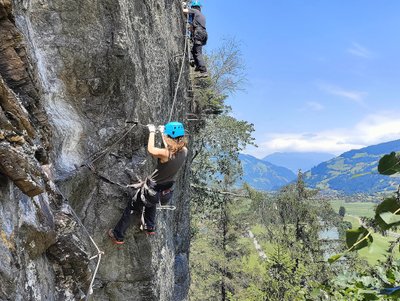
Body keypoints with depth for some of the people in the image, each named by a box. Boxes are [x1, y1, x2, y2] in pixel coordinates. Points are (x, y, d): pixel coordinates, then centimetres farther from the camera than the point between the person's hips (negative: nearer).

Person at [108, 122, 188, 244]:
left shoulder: (165, 154, -34)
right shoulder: (184, 151, -17)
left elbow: (151, 149, -13)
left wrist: (152, 132, 0)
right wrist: (163, 132, 13)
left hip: (151, 188, -6)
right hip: (165, 191, 6)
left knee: (132, 208, 17)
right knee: (151, 203, 37)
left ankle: (118, 235, 30)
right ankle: (150, 227, 53)